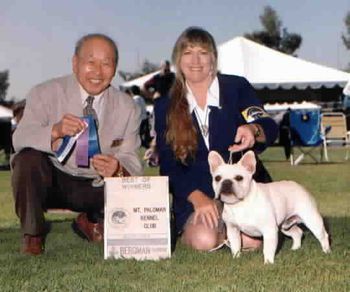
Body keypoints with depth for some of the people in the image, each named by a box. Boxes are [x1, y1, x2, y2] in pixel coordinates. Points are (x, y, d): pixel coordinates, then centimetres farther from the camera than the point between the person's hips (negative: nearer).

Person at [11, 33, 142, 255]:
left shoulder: (127, 108, -3)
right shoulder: (45, 94, -10)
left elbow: (130, 160, -7)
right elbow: (20, 140, -23)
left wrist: (118, 170, -33)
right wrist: (55, 131, -45)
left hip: (97, 187, 2)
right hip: (51, 180, -2)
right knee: (27, 158, -32)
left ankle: (92, 222, 13)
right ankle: (33, 233, -5)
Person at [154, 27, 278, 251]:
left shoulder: (237, 88, 0)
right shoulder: (165, 107, 4)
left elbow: (270, 129, -14)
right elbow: (168, 164, 0)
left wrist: (253, 130, -40)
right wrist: (197, 198, -18)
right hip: (193, 196, 0)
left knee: (254, 240, -26)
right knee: (203, 240, -28)